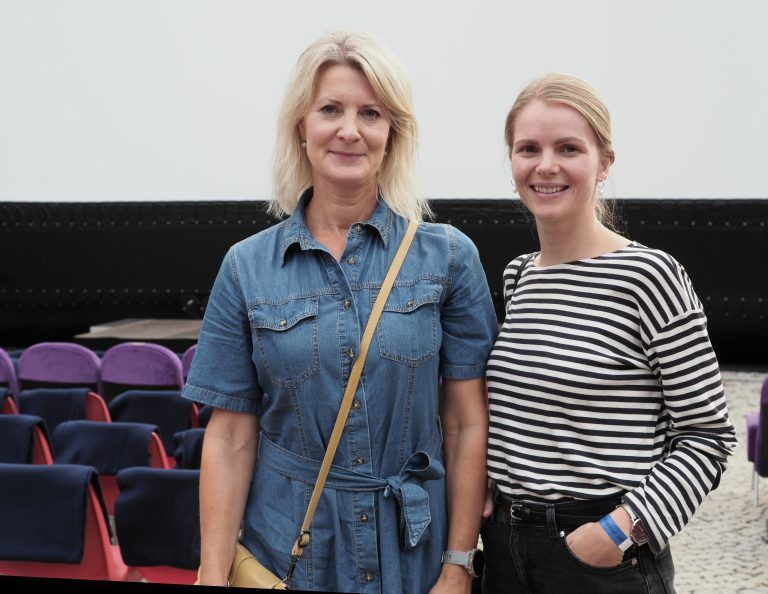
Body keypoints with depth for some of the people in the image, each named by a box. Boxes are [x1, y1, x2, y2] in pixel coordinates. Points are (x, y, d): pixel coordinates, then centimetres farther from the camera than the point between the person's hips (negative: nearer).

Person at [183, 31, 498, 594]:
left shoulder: (448, 256, -4)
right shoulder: (247, 267, -2)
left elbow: (467, 423, -4)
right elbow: (231, 438, -2)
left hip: (416, 548, 0)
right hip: (286, 547, 1)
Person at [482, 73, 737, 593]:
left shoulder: (649, 275, -12)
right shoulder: (517, 276, 6)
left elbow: (708, 436, -10)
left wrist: (626, 528, -18)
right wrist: (487, 491, 4)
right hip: (505, 545, 6)